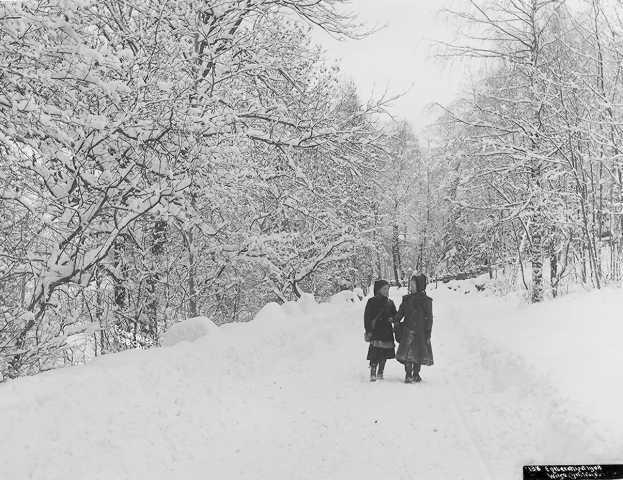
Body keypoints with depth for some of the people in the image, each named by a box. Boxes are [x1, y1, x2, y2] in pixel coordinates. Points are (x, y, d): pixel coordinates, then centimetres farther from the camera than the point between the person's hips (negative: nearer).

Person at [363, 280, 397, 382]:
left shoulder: (390, 303, 14)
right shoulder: (372, 302, 0)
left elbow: (395, 315, 21)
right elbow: (367, 317, -2)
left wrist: (392, 318, -3)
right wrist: (368, 331, -9)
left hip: (387, 332, 5)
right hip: (376, 330, -5)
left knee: (385, 353, 5)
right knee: (375, 353, -14)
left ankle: (380, 373, 16)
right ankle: (373, 374, -12)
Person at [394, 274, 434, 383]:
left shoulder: (426, 300, -1)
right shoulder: (407, 299, 11)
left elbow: (429, 318, -2)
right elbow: (400, 313, 14)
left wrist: (428, 332, -6)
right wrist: (396, 322, 1)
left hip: (420, 331, -2)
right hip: (408, 330, 2)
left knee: (418, 354, 3)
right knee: (407, 353, -6)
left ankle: (416, 374, 14)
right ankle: (408, 375, -2)